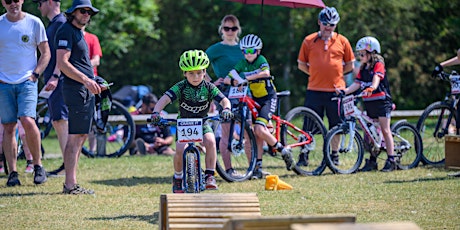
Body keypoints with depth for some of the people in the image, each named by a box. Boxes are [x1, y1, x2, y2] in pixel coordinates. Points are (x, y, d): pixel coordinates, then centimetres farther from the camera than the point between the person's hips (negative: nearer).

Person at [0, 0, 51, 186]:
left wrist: (35, 74, -5)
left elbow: (45, 53, 6)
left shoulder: (34, 23, 2)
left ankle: (38, 165, -3)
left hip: (27, 82, -2)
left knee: (28, 121, -18)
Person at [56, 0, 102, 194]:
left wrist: (93, 83, 19)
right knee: (75, 137, -11)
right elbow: (62, 63, -18)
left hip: (86, 90, 10)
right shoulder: (66, 31, -9)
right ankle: (70, 185, -12)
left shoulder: (79, 33, 22)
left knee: (81, 136, 10)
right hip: (76, 89, -10)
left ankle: (71, 183, 14)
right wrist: (86, 80, -23)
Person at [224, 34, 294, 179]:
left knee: (259, 130, -21)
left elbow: (266, 72, -34)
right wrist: (233, 81, -33)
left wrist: (247, 77, -43)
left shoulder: (261, 60, -11)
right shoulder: (242, 64, 1)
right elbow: (226, 79, -9)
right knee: (258, 133, 0)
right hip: (254, 99, 5)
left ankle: (284, 151, -5)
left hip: (268, 98, -5)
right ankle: (258, 168, 2)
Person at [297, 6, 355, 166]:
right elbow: (301, 64, 10)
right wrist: (316, 73, 2)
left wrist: (335, 73, 3)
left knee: (336, 126, 8)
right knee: (309, 125, -1)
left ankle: (334, 155, 21)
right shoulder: (309, 41, 4)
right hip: (314, 90, -1)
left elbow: (350, 65, 13)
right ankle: (304, 156, 6)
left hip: (336, 90, 1)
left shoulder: (342, 41, 6)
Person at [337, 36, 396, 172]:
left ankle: (391, 160, -3)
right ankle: (372, 160, 12)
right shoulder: (363, 69, 13)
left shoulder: (378, 64, -7)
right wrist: (345, 91, -8)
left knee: (385, 130, -6)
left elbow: (377, 77, -24)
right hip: (369, 103, 7)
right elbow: (357, 83, 7)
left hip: (381, 101, -7)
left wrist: (372, 88, -43)